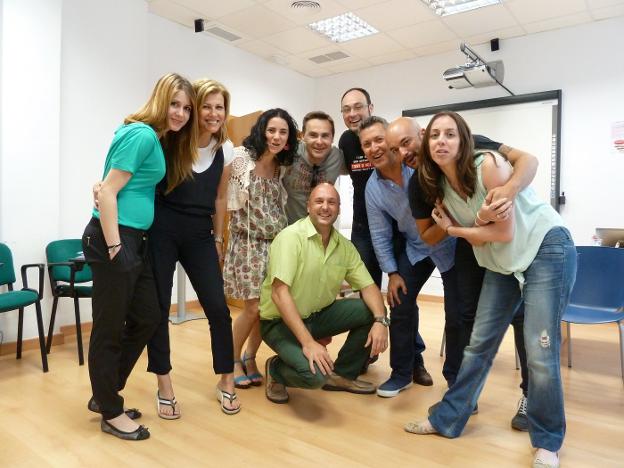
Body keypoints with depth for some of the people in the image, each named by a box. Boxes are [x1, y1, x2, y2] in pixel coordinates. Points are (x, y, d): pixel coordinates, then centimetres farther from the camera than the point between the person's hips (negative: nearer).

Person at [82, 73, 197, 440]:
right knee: (109, 329, 4)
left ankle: (104, 395, 32)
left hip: (136, 239, 10)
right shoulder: (142, 134, -13)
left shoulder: (160, 140, 15)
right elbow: (107, 192, -18)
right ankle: (112, 413, 21)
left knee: (147, 319, 16)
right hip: (113, 237, -10)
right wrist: (114, 247, -19)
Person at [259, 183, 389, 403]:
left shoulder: (345, 246, -1)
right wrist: (308, 342, -33)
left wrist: (380, 321, -21)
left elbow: (369, 286, 0)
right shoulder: (291, 237, -20)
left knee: (372, 311, -8)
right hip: (281, 321, -6)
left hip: (319, 315, 7)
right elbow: (279, 293, -27)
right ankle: (276, 369, 5)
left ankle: (341, 374, 9)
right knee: (314, 374, -29)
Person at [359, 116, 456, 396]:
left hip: (452, 241, -3)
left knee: (457, 311, 0)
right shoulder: (372, 188, -9)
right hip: (414, 248, 4)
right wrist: (392, 273, -1)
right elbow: (380, 234, -1)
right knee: (401, 304, 2)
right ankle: (403, 371, 20)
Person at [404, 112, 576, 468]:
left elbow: (504, 232, -19)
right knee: (480, 342, 7)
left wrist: (452, 229, -11)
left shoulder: (489, 165, -21)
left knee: (540, 351, -9)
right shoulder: (440, 186, -1)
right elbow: (478, 238, -1)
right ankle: (448, 420, 20)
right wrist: (450, 226, -17)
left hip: (547, 249, -6)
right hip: (502, 262, 6)